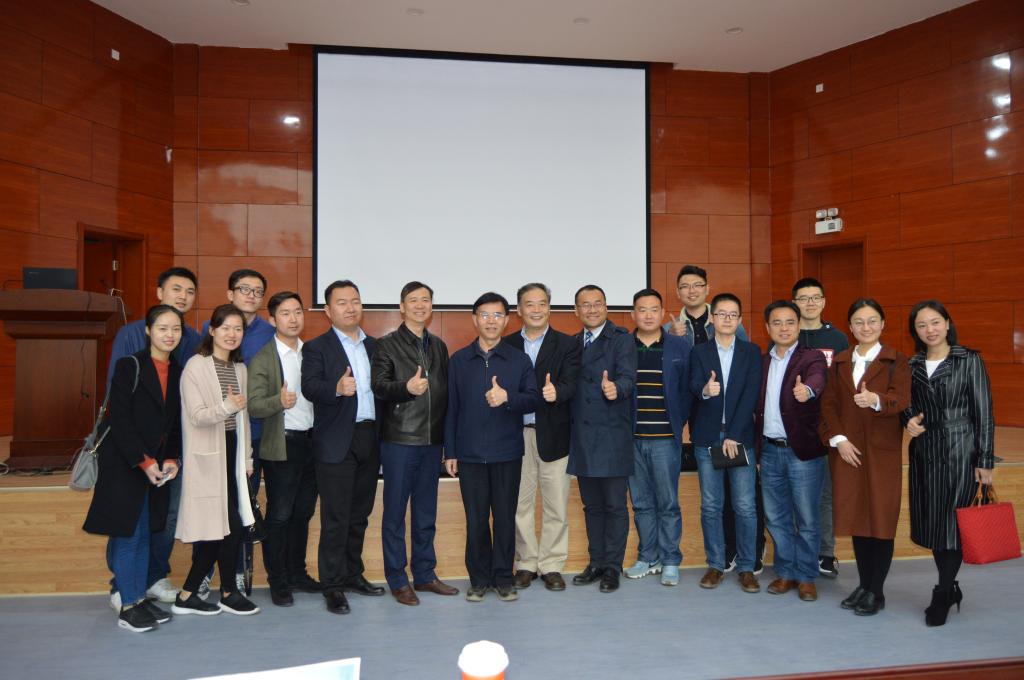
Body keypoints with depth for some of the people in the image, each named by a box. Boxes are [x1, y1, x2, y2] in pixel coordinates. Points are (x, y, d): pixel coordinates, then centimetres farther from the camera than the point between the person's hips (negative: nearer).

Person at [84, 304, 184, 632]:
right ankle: (127, 606, 10)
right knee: (127, 533, -1)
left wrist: (171, 459, -3)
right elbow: (119, 419, -13)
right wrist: (143, 462, -16)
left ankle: (140, 597, 22)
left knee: (145, 534, 12)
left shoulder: (179, 372, 7)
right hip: (125, 465, -5)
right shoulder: (129, 366, -9)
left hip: (159, 466, 5)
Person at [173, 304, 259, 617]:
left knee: (218, 527, 7)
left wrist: (247, 458, 15)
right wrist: (227, 406, -31)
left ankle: (188, 595, 18)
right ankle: (229, 593, 12)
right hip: (208, 455, -7)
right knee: (231, 525, -5)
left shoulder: (240, 368, 12)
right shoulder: (196, 366, -9)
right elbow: (197, 415, -15)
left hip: (232, 452, 7)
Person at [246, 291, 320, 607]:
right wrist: (279, 401, -33)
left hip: (312, 441, 5)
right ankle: (277, 581, 16)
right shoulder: (262, 358, -8)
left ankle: (297, 572, 28)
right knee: (279, 515, 4)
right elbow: (253, 406, -15)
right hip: (281, 445, -5)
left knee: (303, 512, 14)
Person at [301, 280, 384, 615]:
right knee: (335, 517, 0)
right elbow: (309, 387, -17)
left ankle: (353, 573, 29)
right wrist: (337, 388, -37)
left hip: (370, 439, 5)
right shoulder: (317, 347, -2)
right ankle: (332, 585, 11)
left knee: (360, 514, 15)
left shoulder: (374, 346, 14)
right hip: (337, 443, -5)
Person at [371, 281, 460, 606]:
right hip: (399, 441, -4)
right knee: (395, 512, 4)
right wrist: (406, 388, -31)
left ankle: (424, 574, 25)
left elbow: (445, 392, 11)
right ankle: (397, 580, 15)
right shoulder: (387, 344, -1)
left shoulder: (439, 346, 13)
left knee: (426, 513, 13)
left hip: (432, 441, 5)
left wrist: (447, 437, 6)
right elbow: (378, 385, -13)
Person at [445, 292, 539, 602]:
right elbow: (451, 408, 5)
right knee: (475, 519, 7)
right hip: (470, 453, 1)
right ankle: (479, 578, 21)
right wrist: (450, 452, 3)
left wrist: (508, 398, -23)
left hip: (507, 452, 0)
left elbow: (533, 400, -2)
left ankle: (503, 577, 21)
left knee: (505, 517, 6)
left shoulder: (519, 360, 3)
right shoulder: (458, 361, 5)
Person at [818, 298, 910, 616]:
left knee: (881, 518, 0)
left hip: (882, 451, -3)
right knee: (856, 517, 7)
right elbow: (829, 402, 7)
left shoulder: (896, 361, 0)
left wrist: (876, 399, -37)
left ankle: (876, 592, 11)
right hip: (848, 450, 3)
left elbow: (901, 398, -15)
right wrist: (838, 439, -6)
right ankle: (863, 584, 21)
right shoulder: (839, 362, 12)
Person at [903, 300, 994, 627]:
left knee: (953, 524, -3)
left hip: (959, 453, -4)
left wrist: (985, 460, -8)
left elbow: (983, 413, -5)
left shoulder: (969, 361, -3)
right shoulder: (912, 365, 8)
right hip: (923, 453, 4)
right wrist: (910, 420, -7)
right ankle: (950, 588, 27)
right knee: (930, 523, 9)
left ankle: (942, 597, 9)